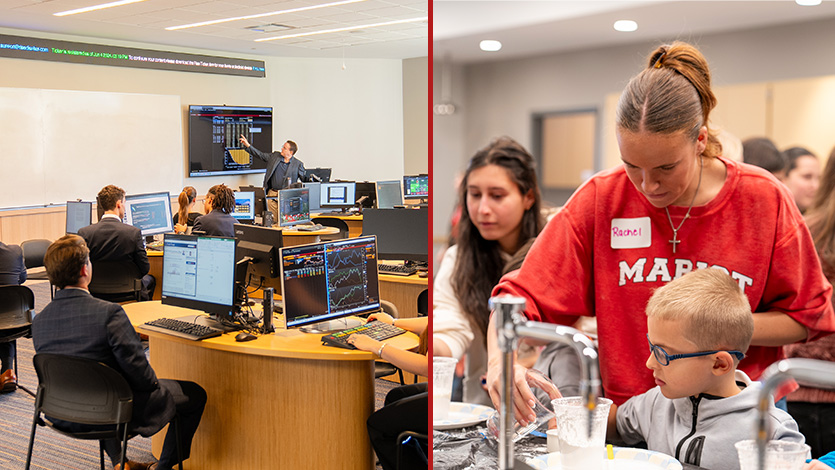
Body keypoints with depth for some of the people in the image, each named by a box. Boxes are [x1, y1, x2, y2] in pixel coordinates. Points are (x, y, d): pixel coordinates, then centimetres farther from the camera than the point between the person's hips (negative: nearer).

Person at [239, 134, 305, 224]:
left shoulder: (298, 164, 2)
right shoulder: (274, 156, 10)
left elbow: (305, 179, 4)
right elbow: (260, 154, 14)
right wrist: (248, 145, 7)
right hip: (272, 194, 3)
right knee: (273, 220, 0)